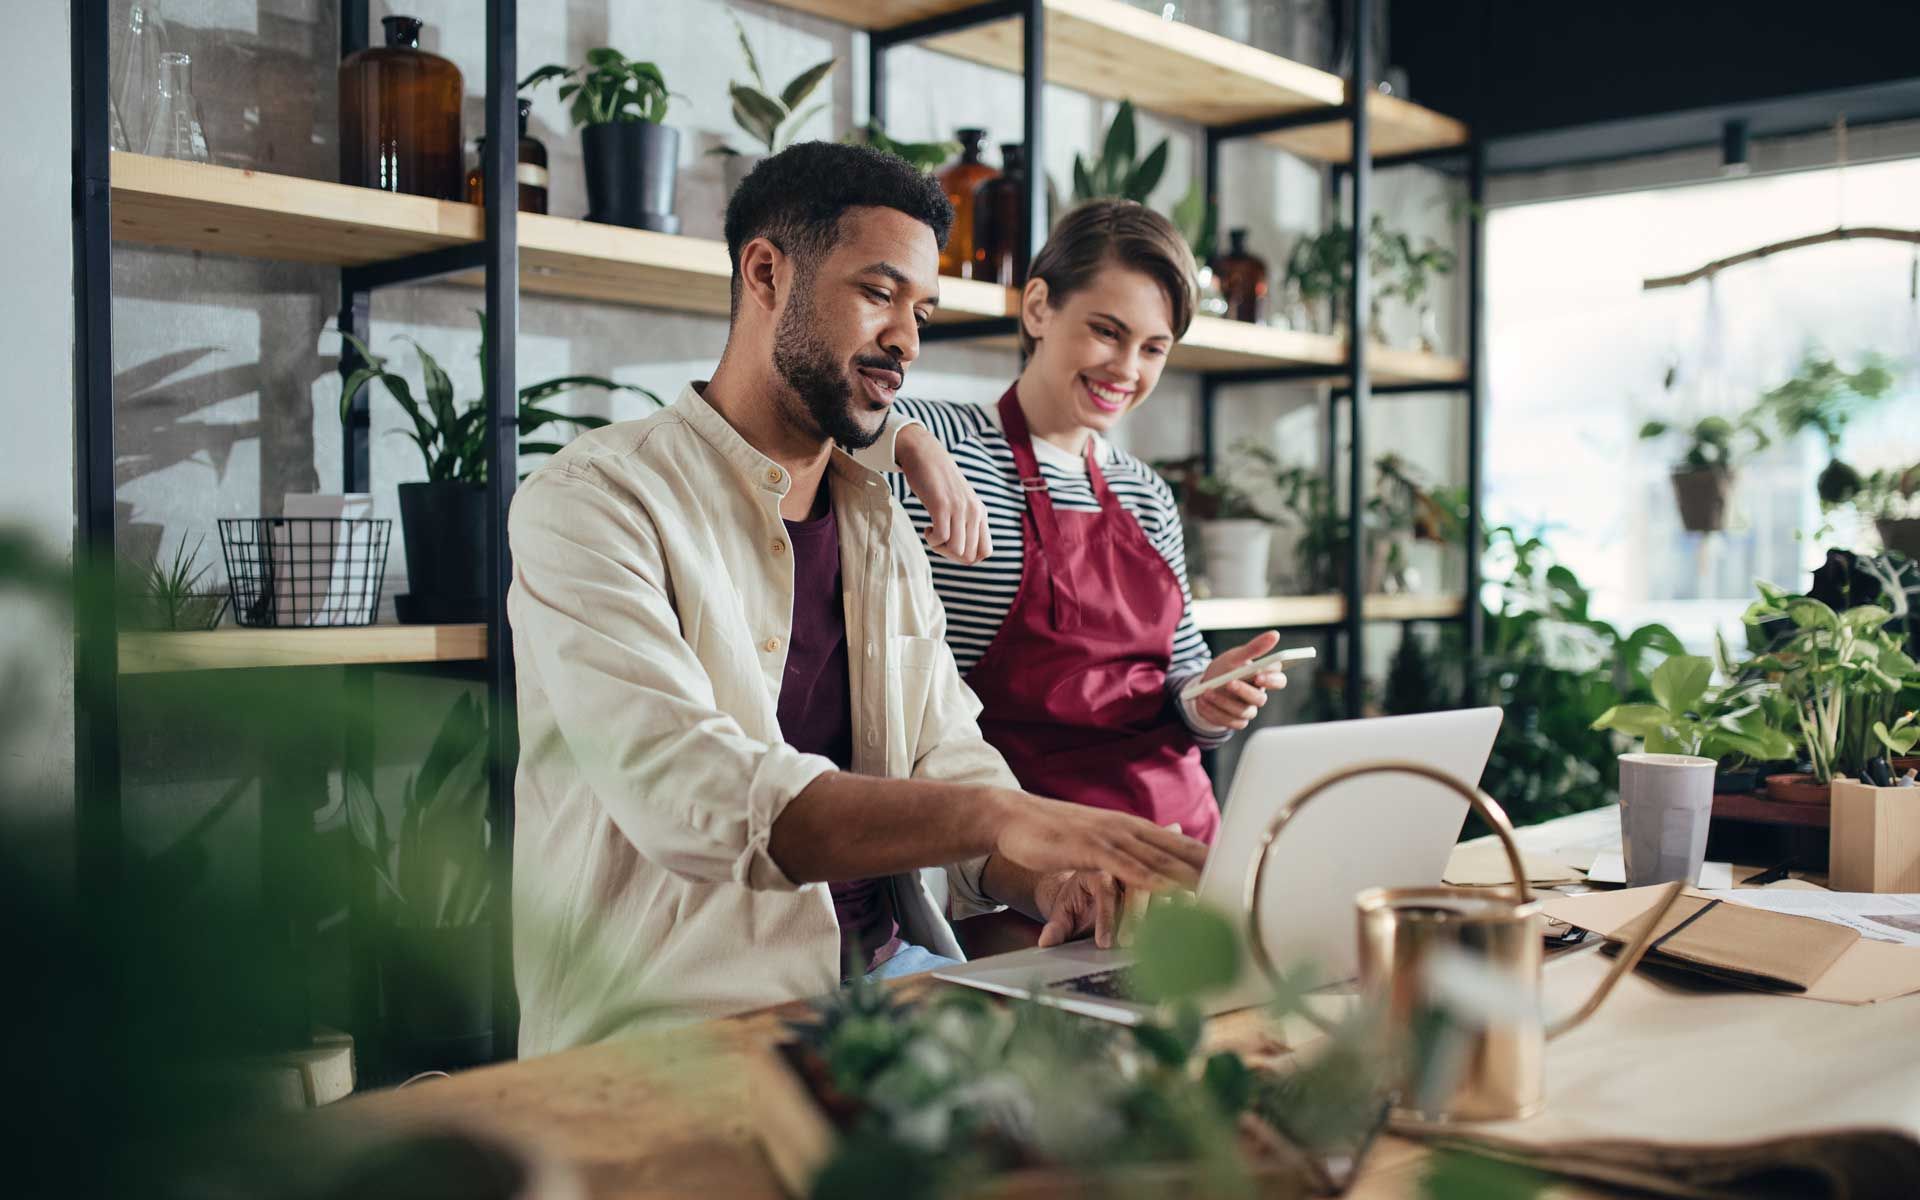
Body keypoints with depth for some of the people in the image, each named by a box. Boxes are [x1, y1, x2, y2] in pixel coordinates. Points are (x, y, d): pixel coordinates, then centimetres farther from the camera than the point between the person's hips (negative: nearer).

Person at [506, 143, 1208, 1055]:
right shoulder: (593, 501, -10)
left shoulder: (882, 529, 16)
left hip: (887, 972, 7)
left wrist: (1047, 875, -13)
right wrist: (1001, 816, -34)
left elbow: (950, 768, 10)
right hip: (679, 1014, -7)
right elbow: (688, 795, -25)